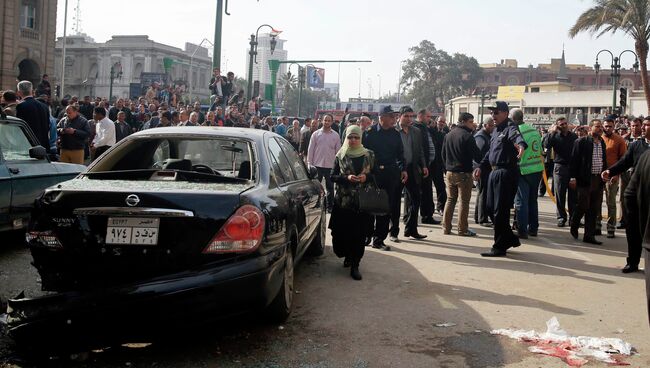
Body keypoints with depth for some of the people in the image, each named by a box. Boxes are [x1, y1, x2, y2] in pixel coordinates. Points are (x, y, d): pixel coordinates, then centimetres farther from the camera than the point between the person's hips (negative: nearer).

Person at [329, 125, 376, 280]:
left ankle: (355, 265, 6)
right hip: (343, 200, 0)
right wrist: (346, 178, -12)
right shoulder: (340, 156, 6)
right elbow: (332, 176, 4)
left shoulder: (369, 155, 5)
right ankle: (348, 255, 29)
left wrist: (366, 177, -11)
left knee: (360, 233, -4)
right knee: (342, 232, 0)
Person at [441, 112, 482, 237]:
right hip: (464, 173, -6)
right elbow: (477, 156, -14)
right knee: (464, 202, 1)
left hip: (450, 173, 6)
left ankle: (446, 227, 15)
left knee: (450, 200, 14)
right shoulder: (467, 136, -15)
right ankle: (462, 229, 4)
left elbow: (443, 154, 14)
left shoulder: (448, 135, 7)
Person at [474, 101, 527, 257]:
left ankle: (500, 247, 5)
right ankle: (511, 239, 27)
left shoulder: (510, 127, -14)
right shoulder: (496, 130, 16)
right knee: (491, 207, 14)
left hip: (506, 173, -10)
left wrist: (521, 145, -59)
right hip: (495, 172, 10)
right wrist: (481, 166, 24)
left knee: (500, 211, -5)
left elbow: (517, 136, -37)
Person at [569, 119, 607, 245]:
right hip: (585, 179, -5)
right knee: (583, 206, -3)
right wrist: (573, 177, -11)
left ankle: (589, 235, 12)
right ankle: (574, 226, 23)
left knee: (594, 210, 6)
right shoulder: (581, 142, -5)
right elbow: (574, 160, -6)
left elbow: (604, 161, 17)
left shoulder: (602, 143, 12)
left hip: (598, 180, 6)